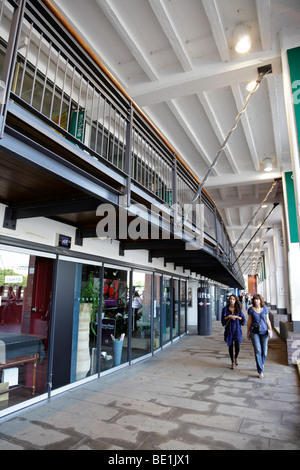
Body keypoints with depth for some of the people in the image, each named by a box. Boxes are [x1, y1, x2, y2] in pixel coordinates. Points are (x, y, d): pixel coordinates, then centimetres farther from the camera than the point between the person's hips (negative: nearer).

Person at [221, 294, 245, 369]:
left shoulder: (238, 309, 4)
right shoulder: (225, 309, 0)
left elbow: (243, 319, 2)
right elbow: (223, 319, -6)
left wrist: (236, 317, -11)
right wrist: (229, 316, -18)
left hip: (237, 329, 0)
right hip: (229, 329, 0)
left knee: (237, 346, -8)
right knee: (230, 346, 5)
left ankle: (236, 357, 24)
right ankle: (232, 362, 22)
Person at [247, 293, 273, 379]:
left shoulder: (265, 309, 2)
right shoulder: (251, 309, -3)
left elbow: (267, 320, 6)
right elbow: (249, 321, 3)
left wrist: (270, 330, -4)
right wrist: (248, 332, 5)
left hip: (264, 332, 2)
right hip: (254, 332, -2)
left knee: (264, 351, 8)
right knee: (258, 350, -10)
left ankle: (262, 363, 38)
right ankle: (260, 371, -2)